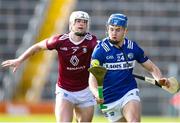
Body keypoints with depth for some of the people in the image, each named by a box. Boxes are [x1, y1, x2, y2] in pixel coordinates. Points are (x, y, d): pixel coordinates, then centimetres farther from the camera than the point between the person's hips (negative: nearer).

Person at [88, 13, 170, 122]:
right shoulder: (101, 49, -9)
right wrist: (96, 93, -36)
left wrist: (159, 79, -13)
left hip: (129, 93, 0)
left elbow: (152, 68, 10)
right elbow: (93, 77, -16)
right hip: (109, 100, 0)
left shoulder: (133, 47, 0)